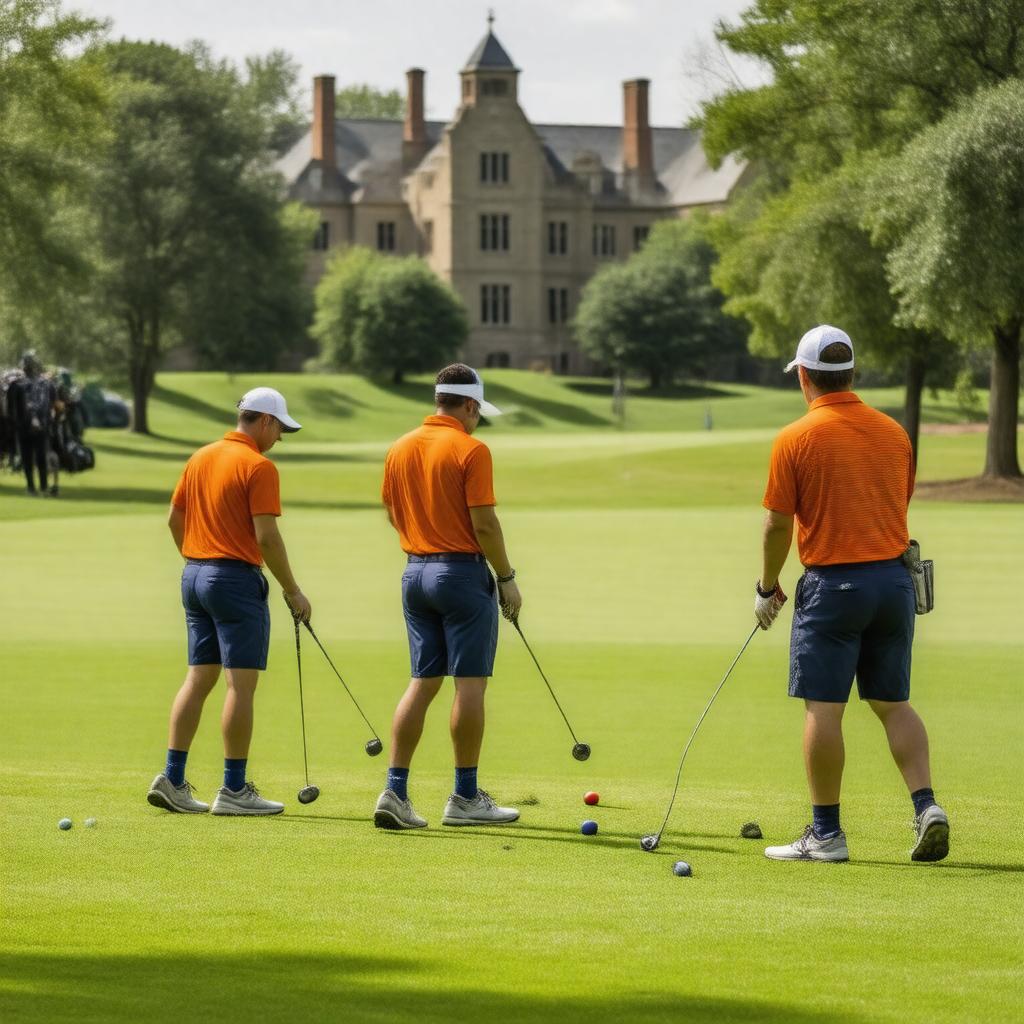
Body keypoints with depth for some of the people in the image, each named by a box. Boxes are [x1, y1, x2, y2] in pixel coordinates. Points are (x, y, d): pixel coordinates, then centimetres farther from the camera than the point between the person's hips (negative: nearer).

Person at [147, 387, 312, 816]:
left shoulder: (200, 458, 11)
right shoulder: (258, 466, -12)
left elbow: (174, 519, 16)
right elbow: (266, 536, -17)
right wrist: (292, 591, -10)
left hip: (195, 574, 8)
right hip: (237, 578, -8)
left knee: (199, 677, 10)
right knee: (242, 682, -4)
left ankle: (172, 779, 5)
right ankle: (234, 789, -4)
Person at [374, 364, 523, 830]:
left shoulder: (399, 450, 7)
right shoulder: (471, 450, -13)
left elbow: (392, 512, 16)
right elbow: (484, 523, -15)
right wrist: (507, 578, -6)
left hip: (415, 572, 7)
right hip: (463, 571, -7)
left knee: (422, 682, 9)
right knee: (470, 683, 0)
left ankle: (395, 792, 1)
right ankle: (465, 798, 3)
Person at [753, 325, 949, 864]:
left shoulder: (794, 440, -9)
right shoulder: (894, 432, 6)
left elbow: (778, 524, -7)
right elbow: (900, 507, 14)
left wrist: (767, 587, 6)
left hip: (832, 583, -5)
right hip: (893, 578, 5)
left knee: (823, 708, 0)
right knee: (893, 703, 12)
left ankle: (826, 833, 2)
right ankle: (926, 805, -3)